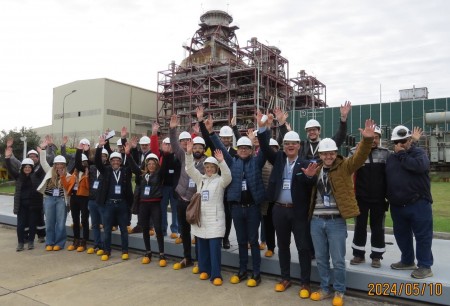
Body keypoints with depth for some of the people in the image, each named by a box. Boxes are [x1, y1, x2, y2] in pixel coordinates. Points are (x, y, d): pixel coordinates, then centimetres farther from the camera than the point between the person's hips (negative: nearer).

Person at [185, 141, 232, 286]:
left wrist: (221, 161, -35)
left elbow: (227, 176, -22)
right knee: (202, 246, 12)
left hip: (214, 218, -4)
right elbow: (190, 169, 0)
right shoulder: (200, 179, 10)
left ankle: (216, 275, 3)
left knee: (215, 247, -5)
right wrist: (189, 154, -14)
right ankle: (204, 270, 27)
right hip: (200, 217, 5)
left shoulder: (220, 180, -1)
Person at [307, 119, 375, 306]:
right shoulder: (316, 169, 10)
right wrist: (308, 177, 0)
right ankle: (324, 289, 31)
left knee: (338, 261, 7)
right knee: (321, 259, 14)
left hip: (336, 222, -4)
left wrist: (367, 139, -38)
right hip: (316, 221, 4)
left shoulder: (344, 167, -2)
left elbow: (360, 157, -20)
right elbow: (310, 191, 20)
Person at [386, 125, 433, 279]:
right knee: (401, 235, 16)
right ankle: (407, 261, 32)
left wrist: (402, 155, -15)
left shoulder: (419, 152, -4)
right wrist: (389, 198, 10)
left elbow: (420, 166, -27)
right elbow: (387, 179, 16)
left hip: (418, 204, -6)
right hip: (397, 205, 6)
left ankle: (425, 266, 13)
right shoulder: (391, 157, 12)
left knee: (422, 235, 2)